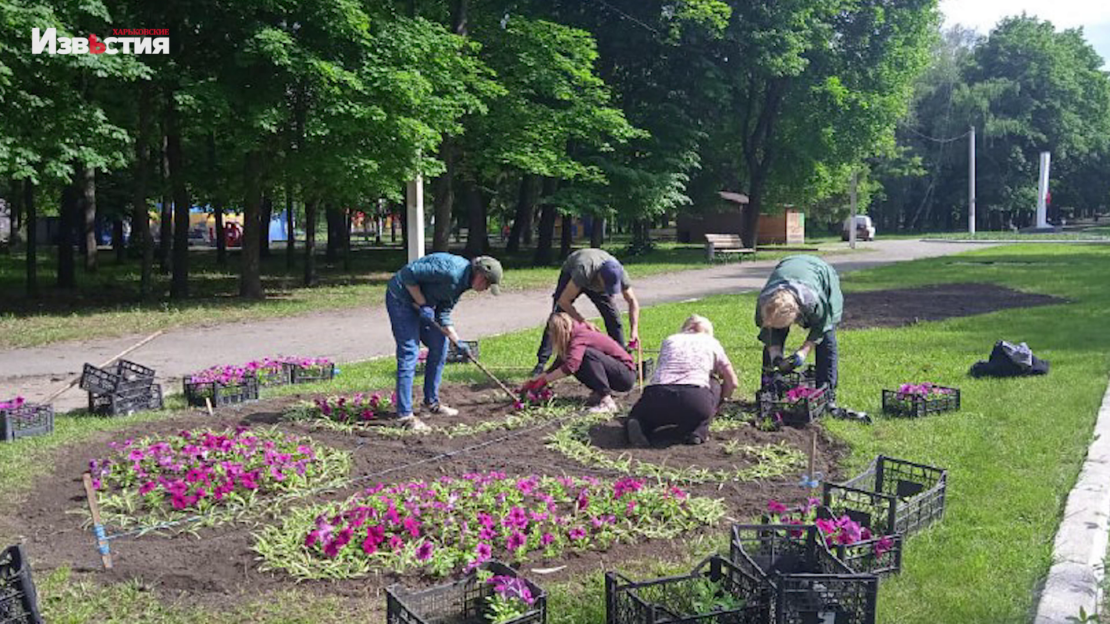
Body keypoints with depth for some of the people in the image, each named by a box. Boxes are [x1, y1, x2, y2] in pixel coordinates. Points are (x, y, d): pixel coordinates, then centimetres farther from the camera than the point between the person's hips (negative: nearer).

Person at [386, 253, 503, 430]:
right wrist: (422, 304, -23)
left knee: (439, 346, 11)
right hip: (401, 298, -10)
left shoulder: (462, 282, 2)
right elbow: (409, 273, -26)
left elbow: (443, 314, 6)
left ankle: (431, 403, 23)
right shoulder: (451, 270, -28)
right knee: (409, 353, -12)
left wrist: (457, 342, -2)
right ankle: (405, 415, -8)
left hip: (422, 302, 10)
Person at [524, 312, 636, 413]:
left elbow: (570, 366, -36)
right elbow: (558, 365, 8)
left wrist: (544, 380, -26)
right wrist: (533, 381, 2)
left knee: (587, 353, -29)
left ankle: (608, 402, -26)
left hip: (626, 374, -9)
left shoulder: (580, 338, -22)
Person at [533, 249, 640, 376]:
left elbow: (633, 301, -18)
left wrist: (634, 330, -28)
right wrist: (583, 321, -42)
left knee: (613, 317, -9)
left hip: (596, 282, 3)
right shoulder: (583, 271, -47)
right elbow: (563, 301, -38)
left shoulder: (619, 273, -34)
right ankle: (541, 363, -11)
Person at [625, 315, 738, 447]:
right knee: (714, 385, 30)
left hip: (657, 398, 2)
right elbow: (732, 383, 22)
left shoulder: (669, 341, 29)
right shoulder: (712, 343, 24)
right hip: (695, 401, -2)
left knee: (640, 413, 34)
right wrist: (717, 402, 41)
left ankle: (642, 426, -2)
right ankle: (697, 430, 11)